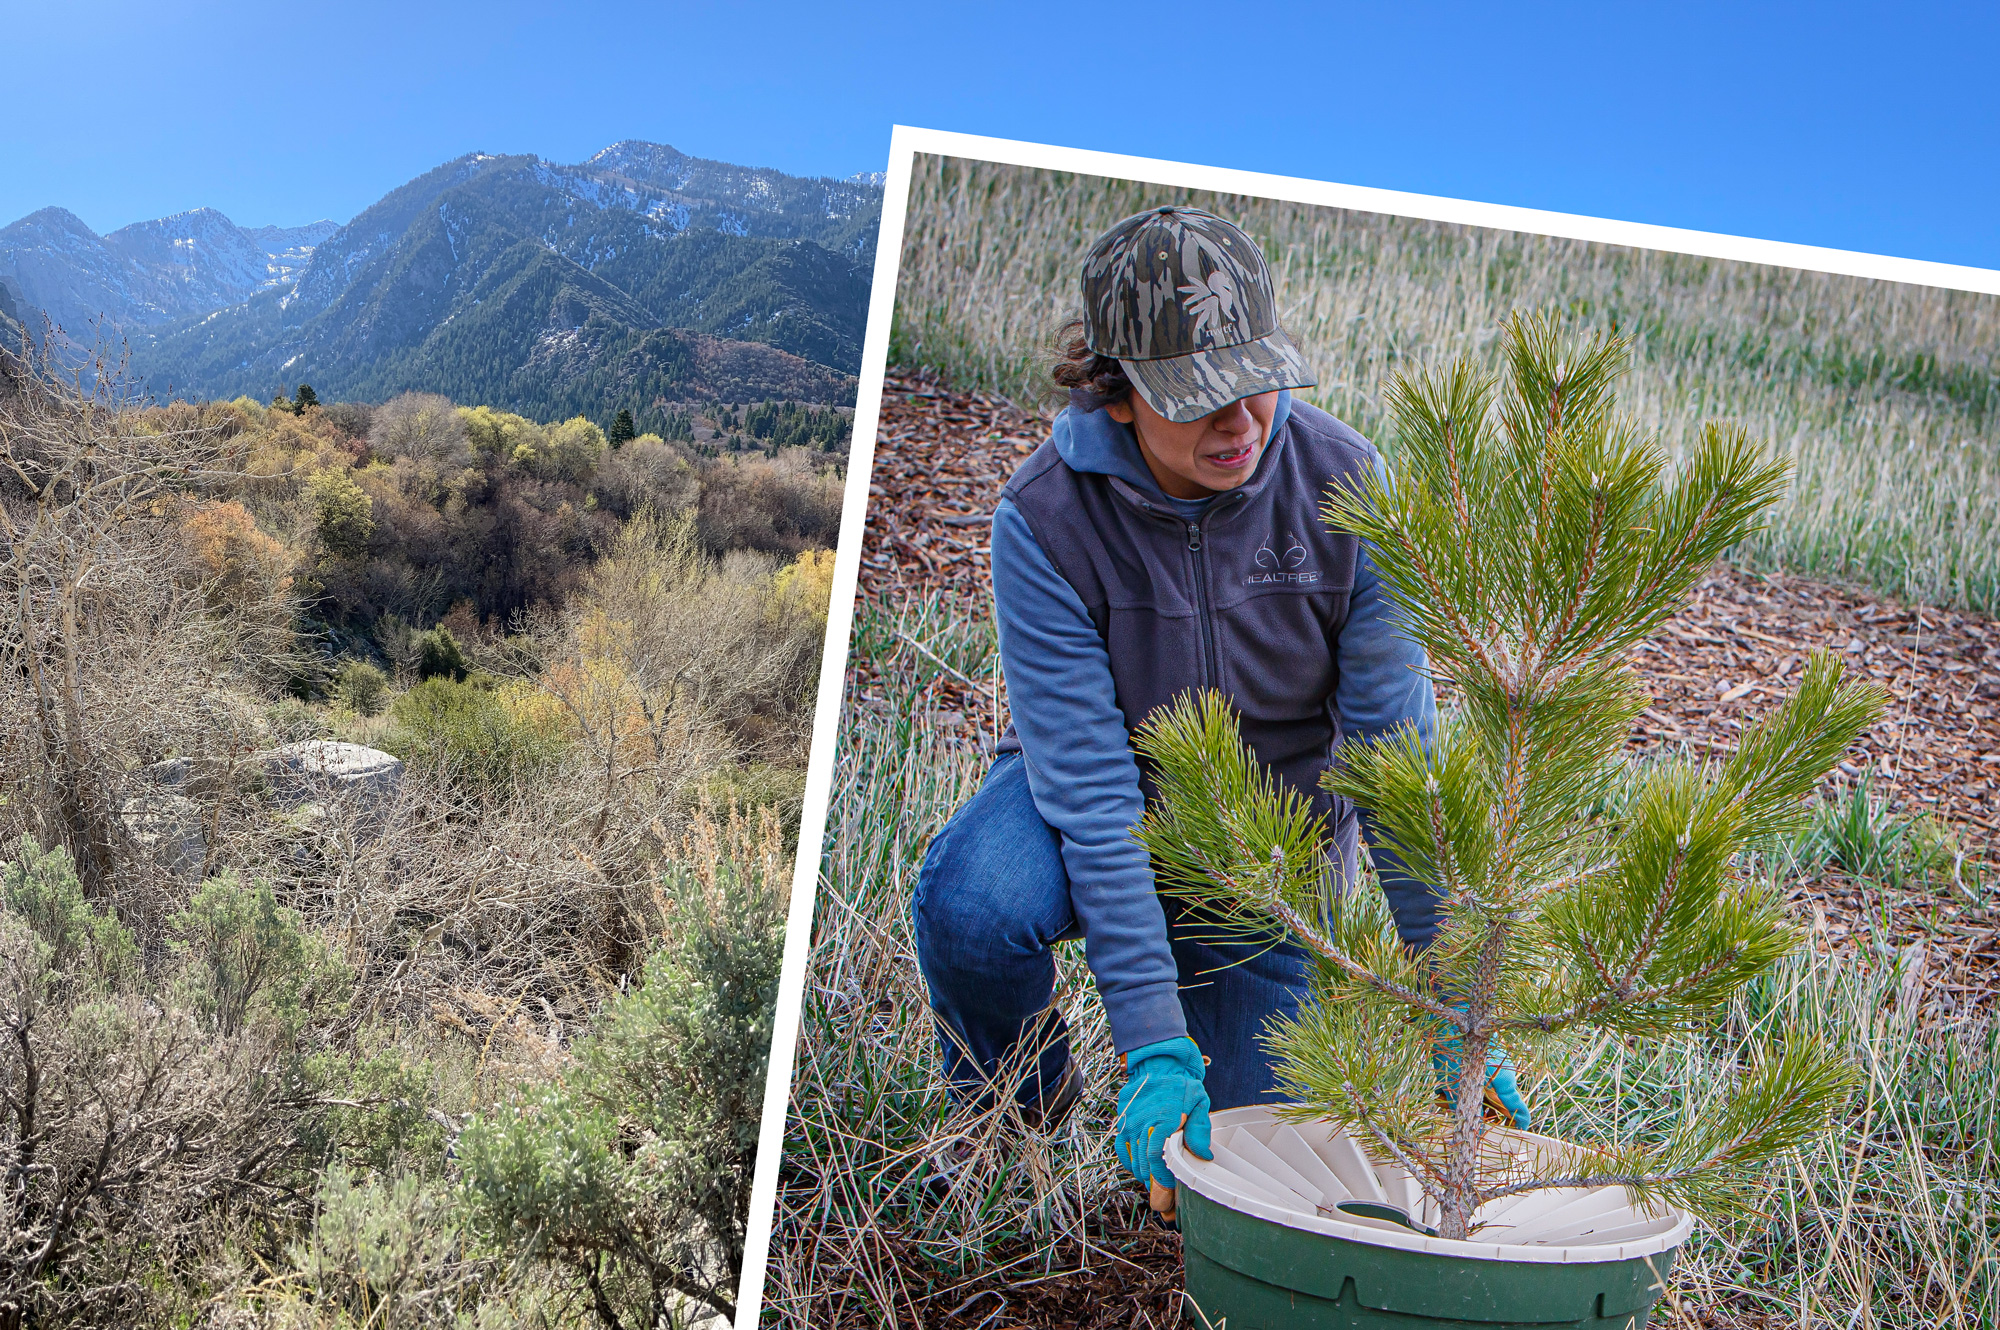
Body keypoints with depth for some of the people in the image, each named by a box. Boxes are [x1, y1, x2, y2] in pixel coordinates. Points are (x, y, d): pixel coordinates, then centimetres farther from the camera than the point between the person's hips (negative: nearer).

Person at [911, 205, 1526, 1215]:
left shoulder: (1341, 482, -21)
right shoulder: (1045, 518, -27)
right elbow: (1089, 786, -29)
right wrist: (1154, 1048, -35)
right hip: (1118, 787, -1)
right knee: (970, 905, -34)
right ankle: (1015, 1111, 0)